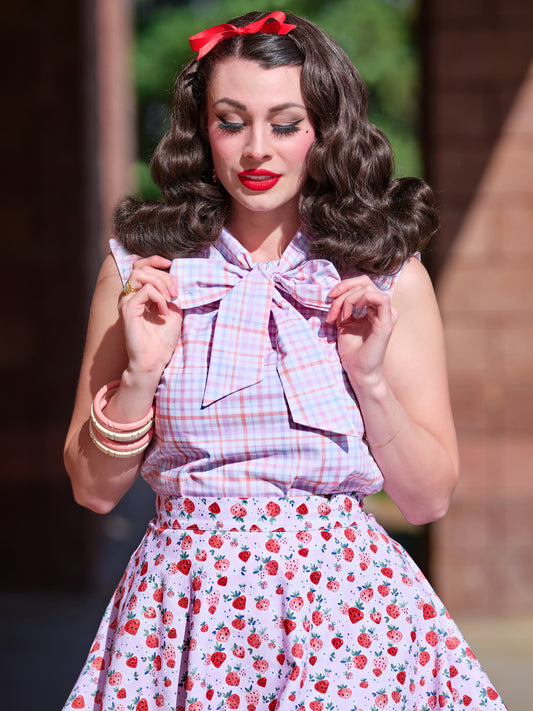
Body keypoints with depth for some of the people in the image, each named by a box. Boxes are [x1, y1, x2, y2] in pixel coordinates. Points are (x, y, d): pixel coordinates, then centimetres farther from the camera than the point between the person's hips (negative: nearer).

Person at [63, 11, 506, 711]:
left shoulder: (390, 276, 0)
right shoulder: (141, 267, 1)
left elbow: (430, 498, 2)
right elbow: (94, 489, 4)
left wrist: (372, 379, -12)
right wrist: (142, 372, -11)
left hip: (345, 602, 0)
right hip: (185, 602, 1)